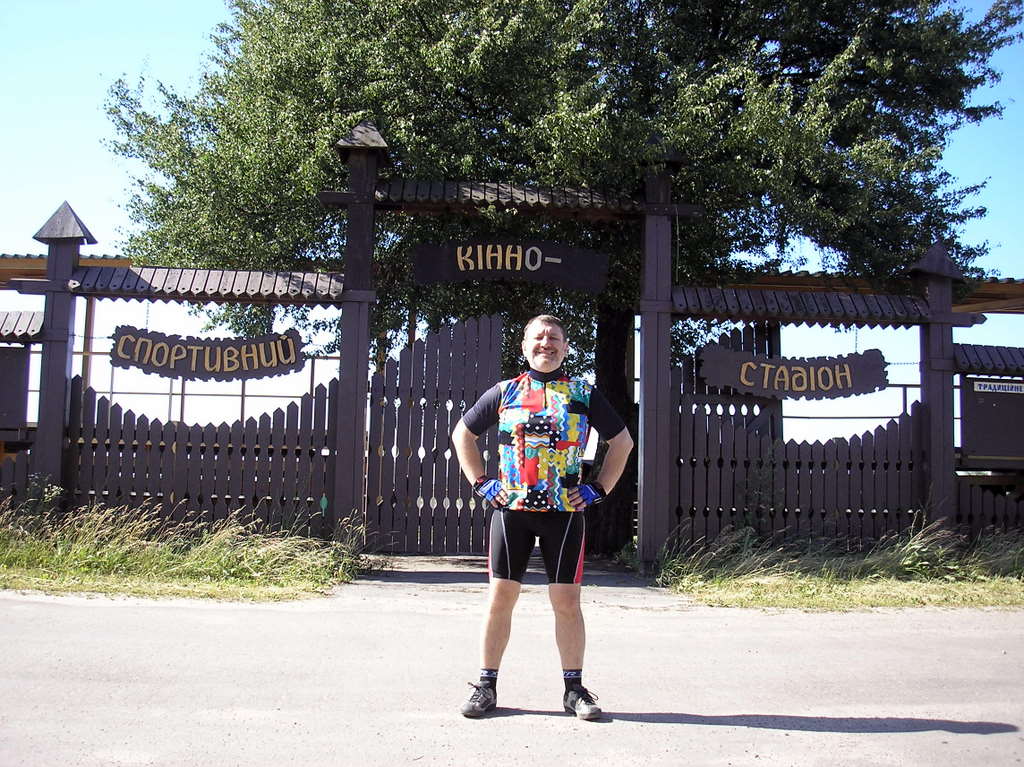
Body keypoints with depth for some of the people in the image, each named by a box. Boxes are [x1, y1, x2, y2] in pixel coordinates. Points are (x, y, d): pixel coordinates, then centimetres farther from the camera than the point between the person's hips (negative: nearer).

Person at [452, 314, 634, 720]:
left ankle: (574, 689, 13)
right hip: (511, 508, 1)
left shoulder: (583, 394, 7)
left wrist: (599, 488, 6)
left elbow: (622, 441, 15)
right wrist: (480, 483, 8)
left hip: (565, 510, 0)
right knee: (500, 596, 1)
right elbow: (462, 434, 18)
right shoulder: (504, 392, 8)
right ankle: (486, 686, 12)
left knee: (566, 601, 1)